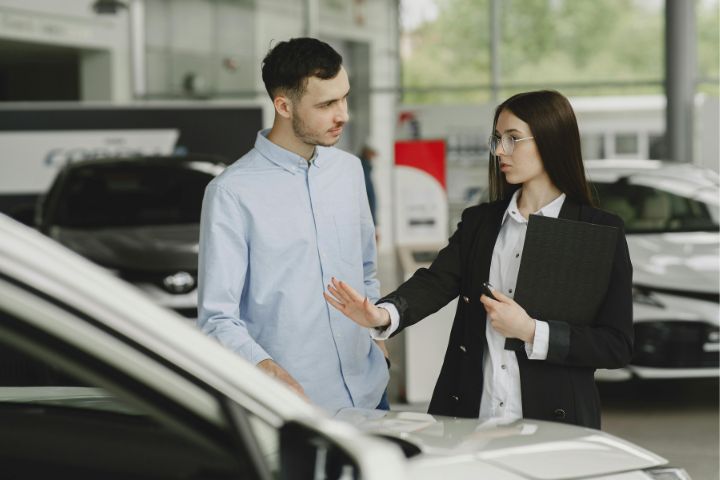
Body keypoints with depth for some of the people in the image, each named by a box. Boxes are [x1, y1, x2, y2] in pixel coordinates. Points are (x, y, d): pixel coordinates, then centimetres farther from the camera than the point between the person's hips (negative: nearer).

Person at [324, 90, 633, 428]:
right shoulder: (478, 221, 11)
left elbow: (617, 345, -8)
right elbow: (435, 282, -5)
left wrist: (531, 331, -17)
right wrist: (384, 315, -25)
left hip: (553, 424, -3)